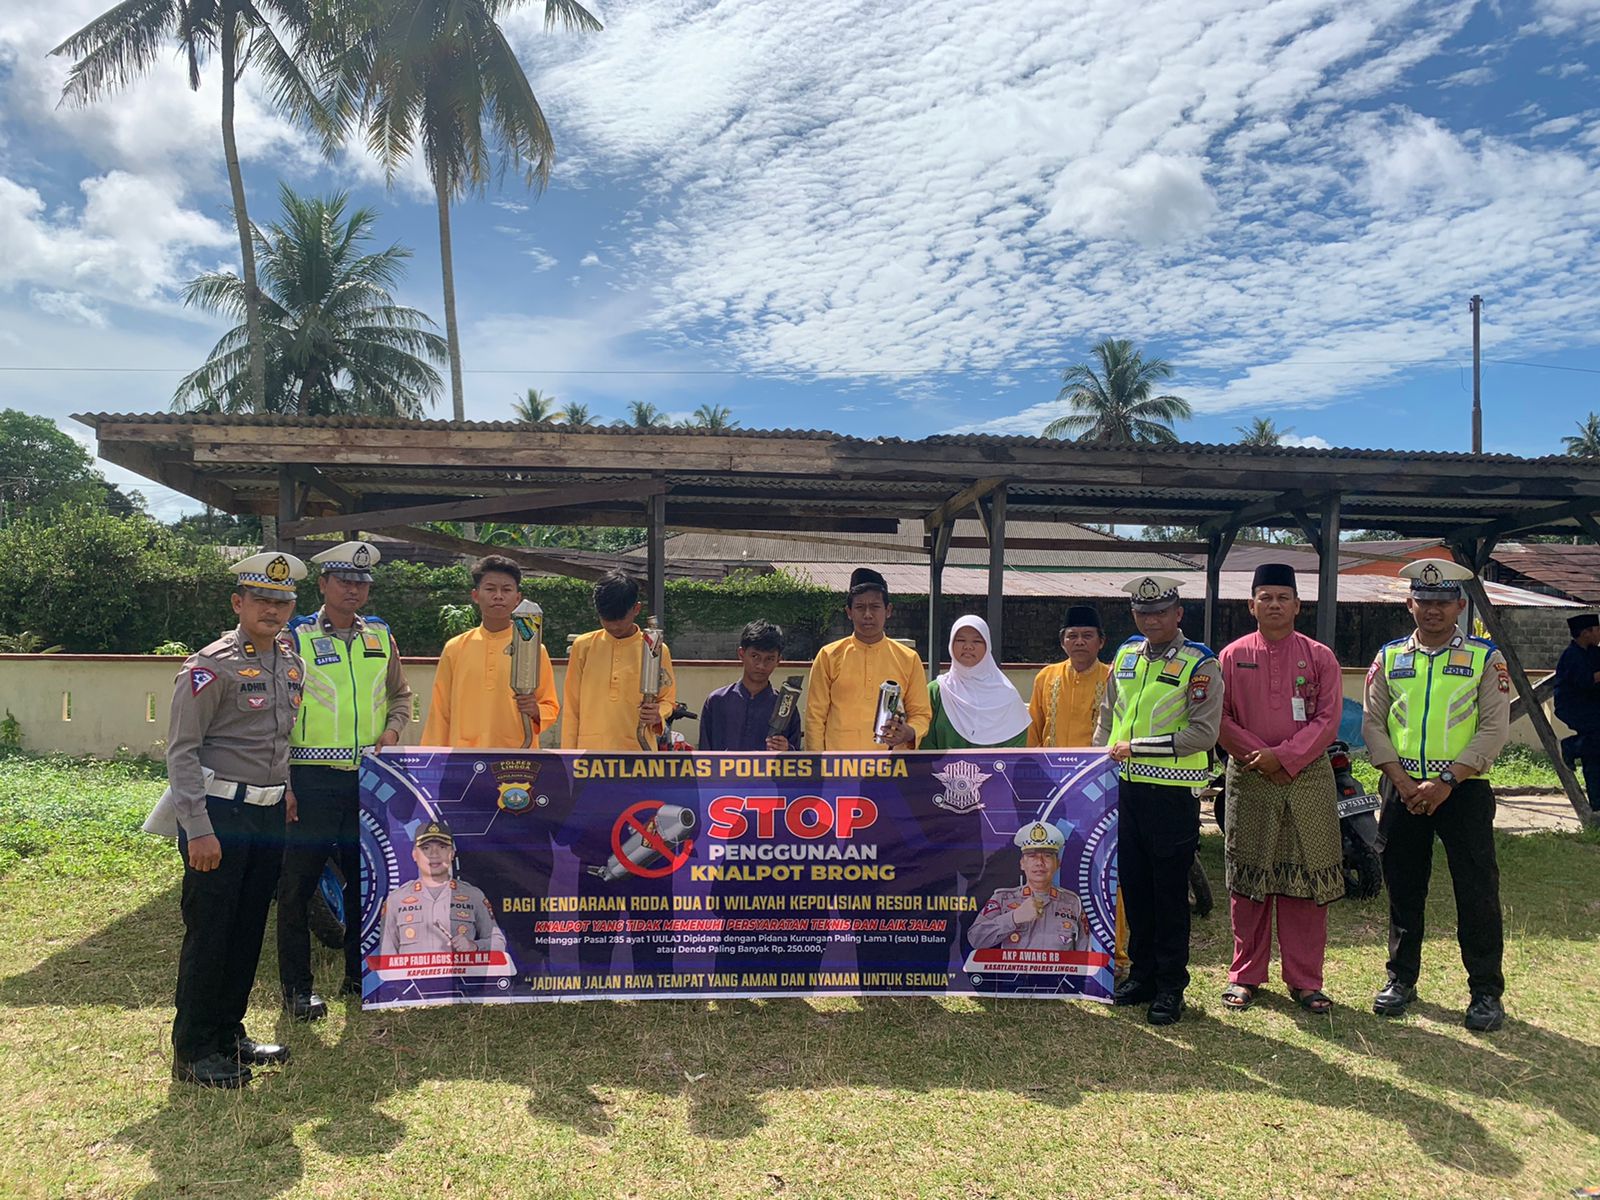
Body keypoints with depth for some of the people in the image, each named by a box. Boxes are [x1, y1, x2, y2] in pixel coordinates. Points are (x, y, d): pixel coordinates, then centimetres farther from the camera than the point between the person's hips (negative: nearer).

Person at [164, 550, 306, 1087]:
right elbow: (181, 751, -14)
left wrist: (285, 788, 14)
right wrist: (199, 831, -18)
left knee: (249, 930, 15)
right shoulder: (211, 666, -13)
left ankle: (229, 1032, 29)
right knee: (208, 933, 1)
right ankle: (193, 1052, 14)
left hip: (270, 813, 7)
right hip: (220, 814, -7)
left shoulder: (292, 663, 9)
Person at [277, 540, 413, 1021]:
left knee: (367, 877, 12)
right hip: (311, 778, -4)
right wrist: (280, 780, -9)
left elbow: (400, 693, 22)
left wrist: (393, 729, 2)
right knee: (298, 882, 2)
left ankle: (359, 974, 26)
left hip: (369, 778, 4)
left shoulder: (380, 636, 11)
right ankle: (297, 986, 15)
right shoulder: (296, 637, -3)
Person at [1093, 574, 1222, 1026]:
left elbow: (1203, 734, -16)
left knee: (1170, 891, 3)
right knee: (1133, 884, 13)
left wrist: (1138, 747, -18)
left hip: (1172, 794, -6)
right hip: (1124, 787, 6)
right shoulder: (1125, 655, 11)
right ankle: (1141, 972, 27)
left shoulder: (1199, 665, -8)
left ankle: (1171, 985, 15)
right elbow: (1107, 717, 20)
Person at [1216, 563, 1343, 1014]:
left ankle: (1305, 980, 15)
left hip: (1310, 779, 0)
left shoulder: (1320, 657, 4)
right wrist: (1259, 758, -10)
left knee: (1308, 880, 4)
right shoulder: (1232, 656, 4)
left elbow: (1328, 720, -3)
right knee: (1248, 880, 5)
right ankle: (1246, 975, 18)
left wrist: (1283, 756, -14)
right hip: (1249, 780, 0)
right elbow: (1220, 720, 1)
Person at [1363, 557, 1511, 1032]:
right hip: (1402, 789, 2)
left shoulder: (1485, 658, 0)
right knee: (1403, 888, 10)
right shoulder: (1389, 657, 7)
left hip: (1464, 788, -2)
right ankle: (1402, 978, 23)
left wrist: (1446, 781, -15)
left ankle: (1486, 991, 13)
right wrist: (1402, 781, -9)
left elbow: (1494, 729, -7)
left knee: (1478, 890, 0)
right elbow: (1373, 724, 4)